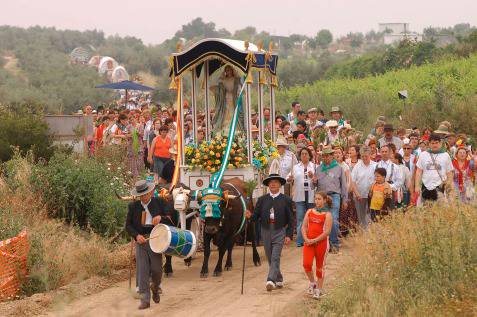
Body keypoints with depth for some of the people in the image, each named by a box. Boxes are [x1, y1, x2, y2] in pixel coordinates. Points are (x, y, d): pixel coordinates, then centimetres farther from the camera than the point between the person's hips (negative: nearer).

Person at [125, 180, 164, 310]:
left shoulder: (158, 203, 3)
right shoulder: (133, 206, 5)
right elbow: (128, 225, 6)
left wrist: (160, 217, -14)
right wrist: (136, 236, -11)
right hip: (141, 240, 0)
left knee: (157, 269, -1)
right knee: (142, 271, -3)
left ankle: (155, 288, 32)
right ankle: (145, 300, 0)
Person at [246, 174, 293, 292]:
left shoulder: (286, 200, 1)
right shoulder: (262, 200, 7)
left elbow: (290, 220, 1)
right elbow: (256, 216, 4)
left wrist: (289, 235, -7)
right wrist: (250, 216, -19)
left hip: (279, 231, -4)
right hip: (266, 231, 4)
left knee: (275, 257, -15)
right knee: (270, 259, 10)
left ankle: (271, 281, -23)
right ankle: (279, 279, 24)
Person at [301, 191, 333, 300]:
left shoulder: (327, 215, -3)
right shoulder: (309, 212, 9)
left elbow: (327, 232, -10)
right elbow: (304, 227, 7)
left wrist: (314, 240, -15)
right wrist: (306, 239, -10)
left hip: (321, 242, -3)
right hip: (309, 242, 3)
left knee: (320, 266, 6)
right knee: (306, 264, -10)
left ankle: (318, 290, 16)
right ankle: (312, 283, 16)